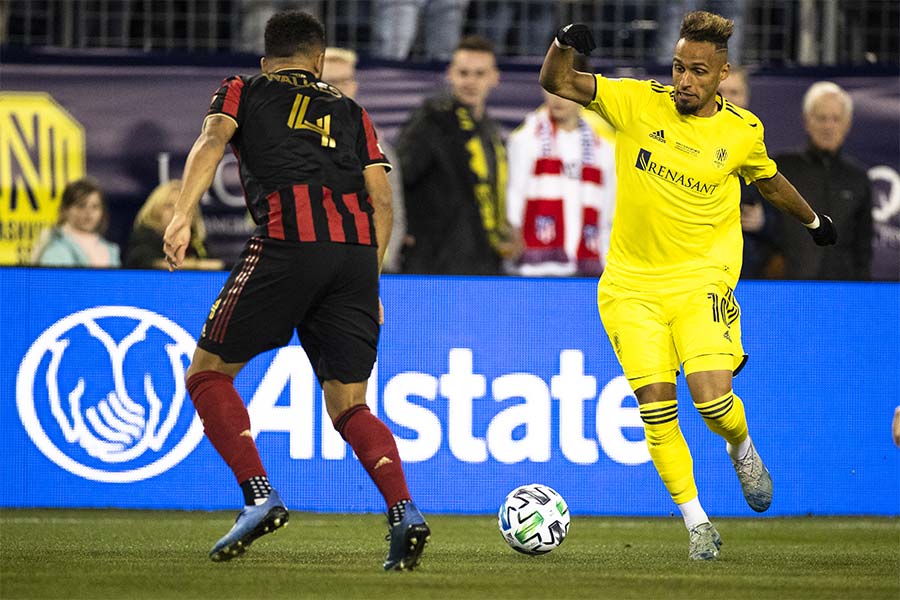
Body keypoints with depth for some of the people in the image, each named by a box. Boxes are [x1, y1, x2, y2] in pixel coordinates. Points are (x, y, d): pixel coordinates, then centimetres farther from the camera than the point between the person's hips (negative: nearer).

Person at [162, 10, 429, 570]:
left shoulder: (242, 91, 20)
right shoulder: (350, 111, 26)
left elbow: (212, 141, -2)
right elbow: (382, 200, 16)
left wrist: (182, 217, -16)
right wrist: (367, 287, 23)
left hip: (286, 245, -3)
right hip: (356, 251, 3)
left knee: (208, 374, 10)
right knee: (349, 405, 10)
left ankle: (261, 497, -7)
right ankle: (404, 511, -12)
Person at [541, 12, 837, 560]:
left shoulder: (743, 131, -1)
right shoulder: (638, 103, -4)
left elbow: (770, 181, 21)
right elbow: (557, 83, -9)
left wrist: (813, 220, 36)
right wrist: (565, 43, -30)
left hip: (702, 282, -1)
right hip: (631, 284, 1)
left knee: (713, 397, -18)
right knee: (655, 406, -9)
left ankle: (742, 450, 18)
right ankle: (698, 523, 5)